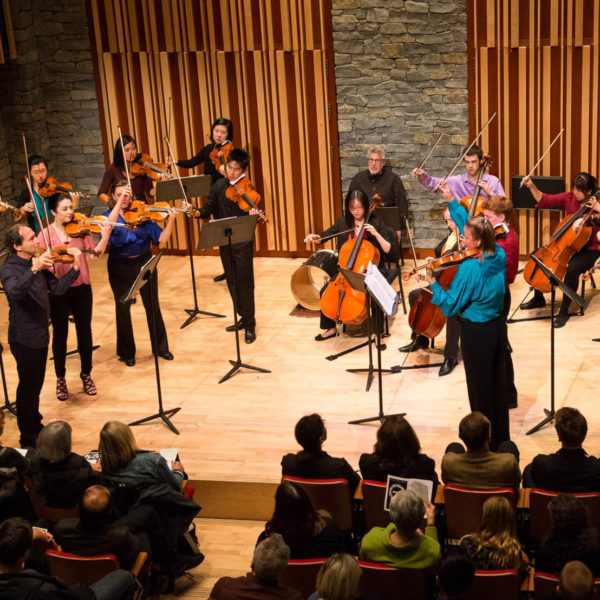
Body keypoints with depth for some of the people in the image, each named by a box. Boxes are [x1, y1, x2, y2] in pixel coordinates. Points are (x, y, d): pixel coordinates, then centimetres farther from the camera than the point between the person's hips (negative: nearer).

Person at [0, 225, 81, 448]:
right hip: (25, 339, -8)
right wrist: (34, 269, -54)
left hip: (40, 335, 8)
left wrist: (75, 267, -8)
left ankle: (36, 428, 40)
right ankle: (29, 441, 17)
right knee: (28, 387, 4)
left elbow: (57, 288, 3)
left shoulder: (37, 264, 5)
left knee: (35, 386, 23)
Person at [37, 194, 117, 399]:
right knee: (60, 334, 9)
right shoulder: (45, 234, -6)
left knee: (85, 332, 11)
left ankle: (86, 375, 28)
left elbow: (96, 253, -7)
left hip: (81, 288, 2)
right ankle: (60, 379, 24)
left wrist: (105, 236, -22)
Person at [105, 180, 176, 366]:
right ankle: (126, 352, 22)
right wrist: (119, 204, -30)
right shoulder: (109, 215, -2)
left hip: (144, 263, 1)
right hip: (120, 268, -1)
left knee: (152, 306, 8)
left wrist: (171, 220, -19)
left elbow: (161, 238, -6)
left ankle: (161, 347, 24)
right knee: (123, 308, 7)